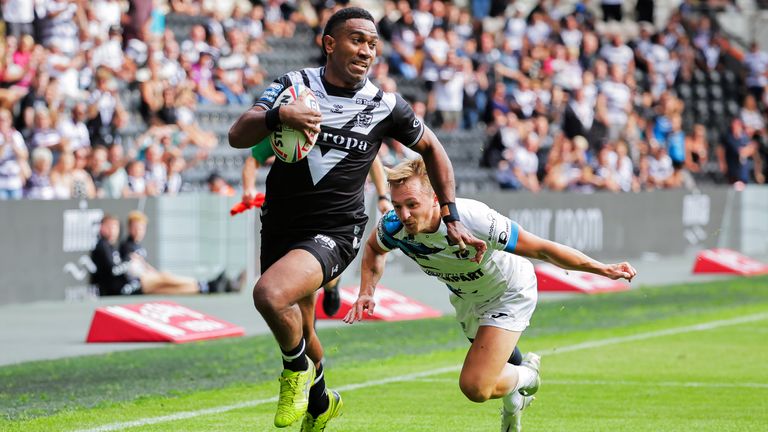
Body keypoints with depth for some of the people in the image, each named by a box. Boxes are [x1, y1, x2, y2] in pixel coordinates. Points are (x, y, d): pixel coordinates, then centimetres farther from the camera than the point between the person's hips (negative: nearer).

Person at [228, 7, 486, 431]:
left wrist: (452, 218, 11)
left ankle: (299, 370, -1)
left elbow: (431, 148, 13)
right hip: (280, 226, 4)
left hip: (335, 232, -3)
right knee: (298, 331, 17)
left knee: (270, 294, -30)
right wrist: (277, 115, -33)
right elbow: (238, 136, -13)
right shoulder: (294, 85, -3)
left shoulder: (385, 106, -4)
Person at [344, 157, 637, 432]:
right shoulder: (393, 227, -27)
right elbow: (374, 248, 1)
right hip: (465, 295, 5)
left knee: (475, 387, -18)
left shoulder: (474, 221, -42)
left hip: (508, 294, -5)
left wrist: (604, 270, -29)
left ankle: (525, 376, 14)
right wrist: (366, 292, -15)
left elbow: (541, 249, -32)